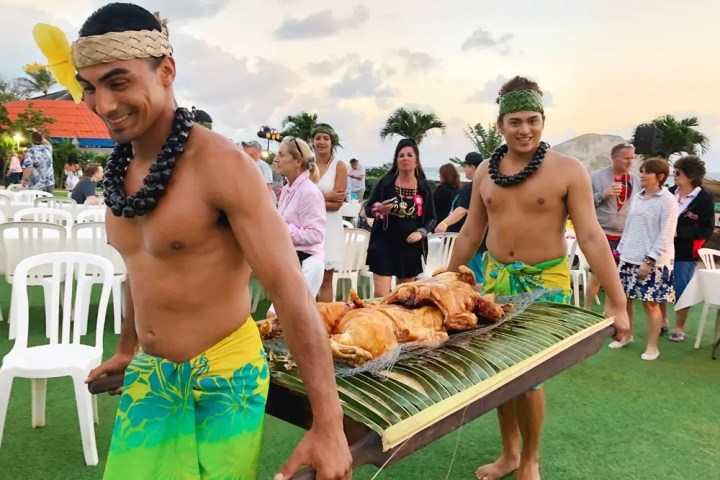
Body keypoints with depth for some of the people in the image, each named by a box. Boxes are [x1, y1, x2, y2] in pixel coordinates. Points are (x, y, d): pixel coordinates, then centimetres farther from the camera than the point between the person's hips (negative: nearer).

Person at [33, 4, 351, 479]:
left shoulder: (219, 164, -21)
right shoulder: (121, 168, 2)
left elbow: (289, 286, -25)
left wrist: (328, 426, -26)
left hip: (222, 376, -6)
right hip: (147, 373, 7)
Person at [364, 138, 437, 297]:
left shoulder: (424, 187, 2)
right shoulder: (385, 182, -4)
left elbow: (432, 218, 9)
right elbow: (367, 209, 1)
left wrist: (421, 232, -10)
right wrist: (379, 209, -21)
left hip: (411, 248, 3)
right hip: (384, 246, -2)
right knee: (381, 296, -7)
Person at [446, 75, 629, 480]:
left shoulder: (568, 170, -10)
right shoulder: (485, 171, 3)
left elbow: (591, 235, -14)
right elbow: (471, 232, 10)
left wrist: (617, 301, -18)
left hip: (545, 282, -4)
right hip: (496, 277, 4)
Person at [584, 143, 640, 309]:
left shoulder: (636, 179, 7)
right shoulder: (596, 177, -4)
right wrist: (603, 194, -19)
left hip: (626, 238, 4)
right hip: (602, 235, -4)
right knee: (597, 276, -3)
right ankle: (586, 311, 10)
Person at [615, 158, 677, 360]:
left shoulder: (668, 200, -9)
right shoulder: (637, 196, 10)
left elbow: (666, 235, -13)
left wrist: (650, 261, -17)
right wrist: (621, 250, 13)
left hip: (653, 262, -6)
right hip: (629, 258, 6)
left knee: (650, 303, 0)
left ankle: (652, 347, 13)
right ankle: (626, 336, 29)